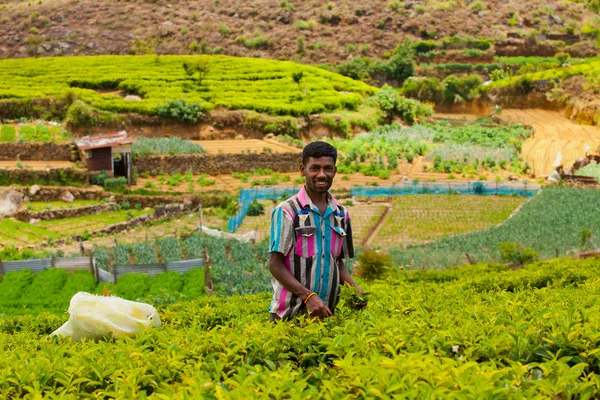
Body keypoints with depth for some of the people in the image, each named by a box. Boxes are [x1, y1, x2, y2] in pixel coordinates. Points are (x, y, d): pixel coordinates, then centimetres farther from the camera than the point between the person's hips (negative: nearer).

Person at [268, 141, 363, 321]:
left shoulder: (341, 214, 10)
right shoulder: (287, 211, -7)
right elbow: (275, 264, -9)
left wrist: (356, 289, -2)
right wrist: (308, 296, -19)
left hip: (327, 312, 5)